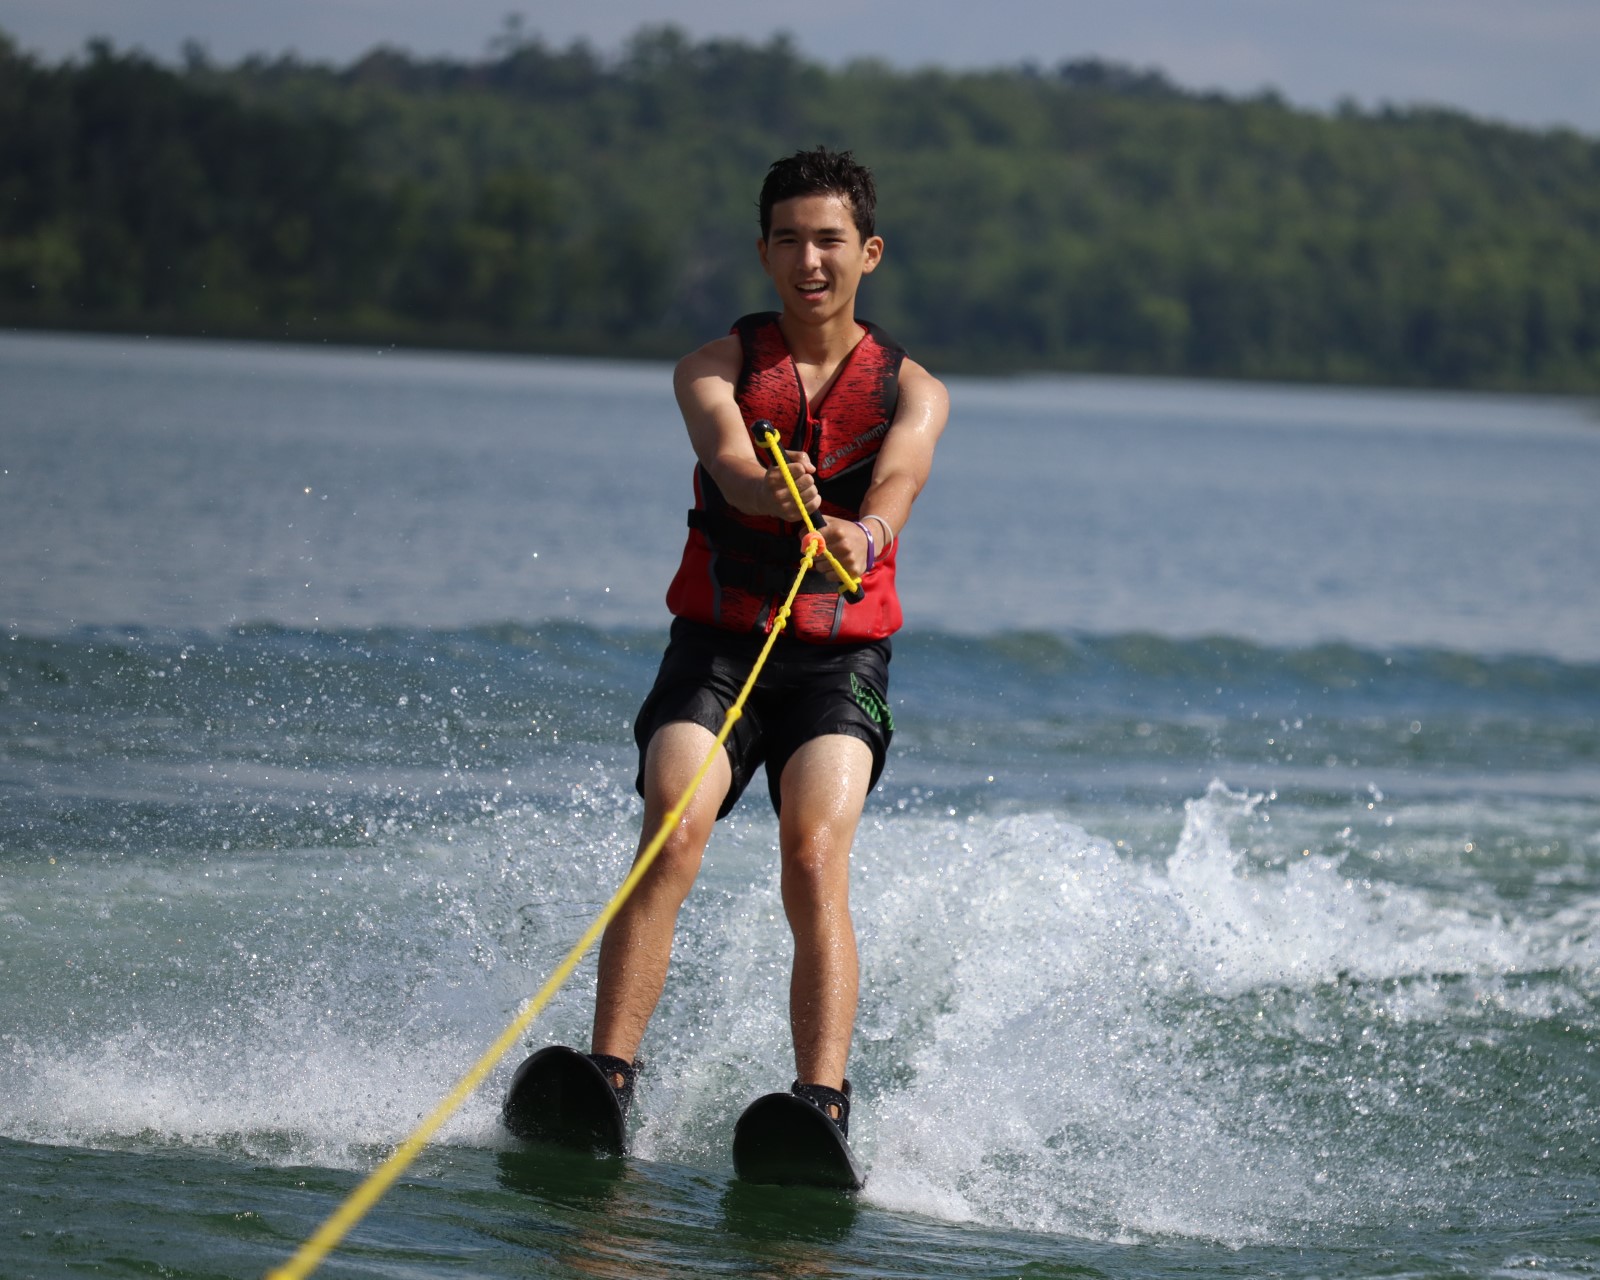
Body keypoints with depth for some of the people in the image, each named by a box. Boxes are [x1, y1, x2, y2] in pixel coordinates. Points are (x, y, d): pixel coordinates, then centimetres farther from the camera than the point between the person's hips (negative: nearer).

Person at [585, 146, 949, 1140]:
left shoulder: (910, 388, 5)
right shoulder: (716, 369, 4)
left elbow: (901, 473, -18)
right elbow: (726, 457, -19)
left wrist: (864, 535, -43)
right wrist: (772, 494, -44)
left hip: (840, 658, -1)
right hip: (717, 647, 1)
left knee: (816, 861, -23)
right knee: (672, 840, -22)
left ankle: (823, 1106, -33)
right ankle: (607, 1082, -27)